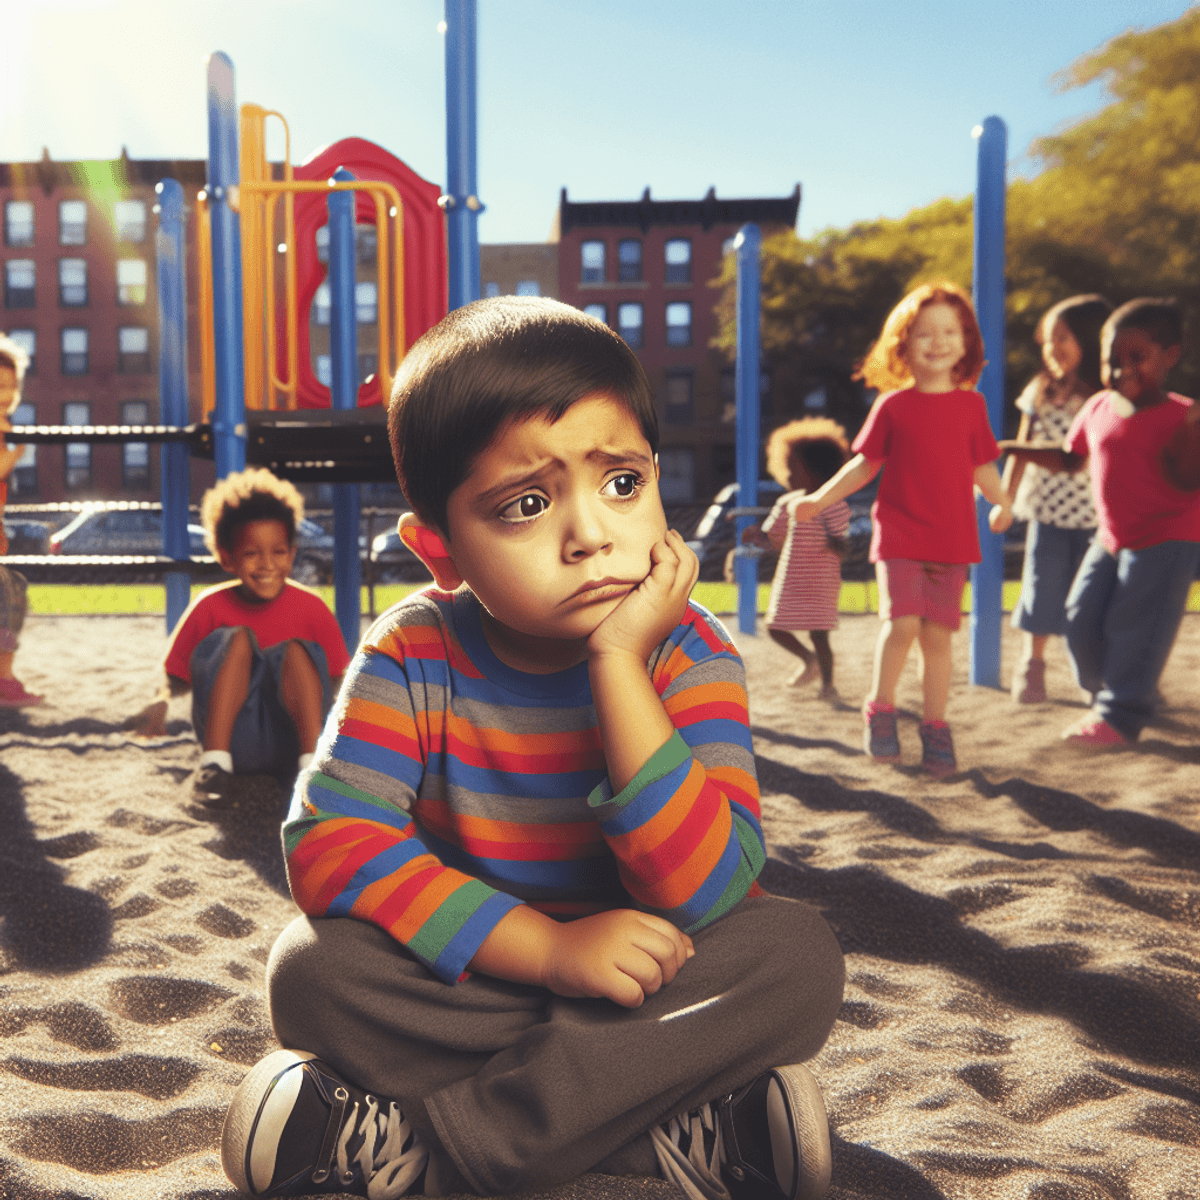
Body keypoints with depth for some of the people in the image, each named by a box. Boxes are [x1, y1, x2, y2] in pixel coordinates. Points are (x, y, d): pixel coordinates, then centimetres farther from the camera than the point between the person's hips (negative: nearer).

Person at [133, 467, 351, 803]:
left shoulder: (310, 607, -1)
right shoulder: (210, 607, -2)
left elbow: (337, 677, 0)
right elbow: (178, 677, 2)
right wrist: (161, 701, -20)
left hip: (291, 740, 0)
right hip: (233, 736, 0)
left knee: (295, 650, -22)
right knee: (236, 639, -20)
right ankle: (214, 764, -26)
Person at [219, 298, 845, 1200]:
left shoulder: (689, 659, -16)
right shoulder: (414, 658, -13)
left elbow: (709, 896, -27)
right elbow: (330, 844, -24)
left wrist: (620, 666, -33)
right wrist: (550, 947, -32)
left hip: (651, 986, 1)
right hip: (467, 984, 0)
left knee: (799, 954, -26)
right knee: (313, 969, -25)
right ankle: (669, 1123, -23)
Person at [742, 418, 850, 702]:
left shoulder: (833, 505, -10)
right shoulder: (786, 504, 7)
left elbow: (842, 547, -14)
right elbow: (772, 540, 15)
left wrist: (837, 545, -36)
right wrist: (755, 535, -5)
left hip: (821, 580, -6)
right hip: (789, 580, 6)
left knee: (818, 633, -4)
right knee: (775, 628, 7)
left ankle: (828, 683, 13)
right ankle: (809, 660, 27)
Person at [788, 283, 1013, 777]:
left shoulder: (971, 405, 8)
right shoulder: (892, 406, 2)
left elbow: (983, 466, 13)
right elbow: (865, 464, 8)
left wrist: (1002, 504, -5)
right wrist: (819, 500, 0)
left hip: (952, 539, 2)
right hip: (900, 535, -2)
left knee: (938, 634, 3)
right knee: (902, 623, -17)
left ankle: (935, 727, 16)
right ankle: (880, 709, 5)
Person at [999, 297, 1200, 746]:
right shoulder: (1097, 409, 3)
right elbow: (1071, 458, 19)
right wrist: (1015, 449, 11)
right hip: (1111, 538, 6)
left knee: (1133, 627, -8)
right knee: (1082, 620, 4)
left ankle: (1119, 716, 4)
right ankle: (1108, 695, 25)